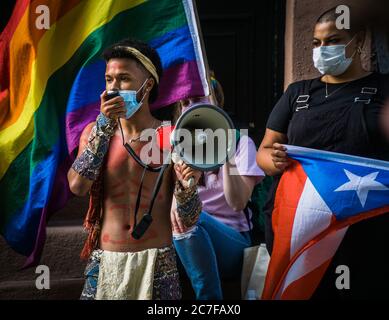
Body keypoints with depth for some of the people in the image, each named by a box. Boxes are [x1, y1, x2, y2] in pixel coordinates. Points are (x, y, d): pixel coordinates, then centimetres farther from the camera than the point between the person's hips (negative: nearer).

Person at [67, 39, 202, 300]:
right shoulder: (95, 132, 3)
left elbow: (189, 221, -5)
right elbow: (77, 186, -15)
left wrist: (187, 188, -25)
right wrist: (105, 125, -18)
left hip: (156, 262, -1)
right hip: (105, 261, 2)